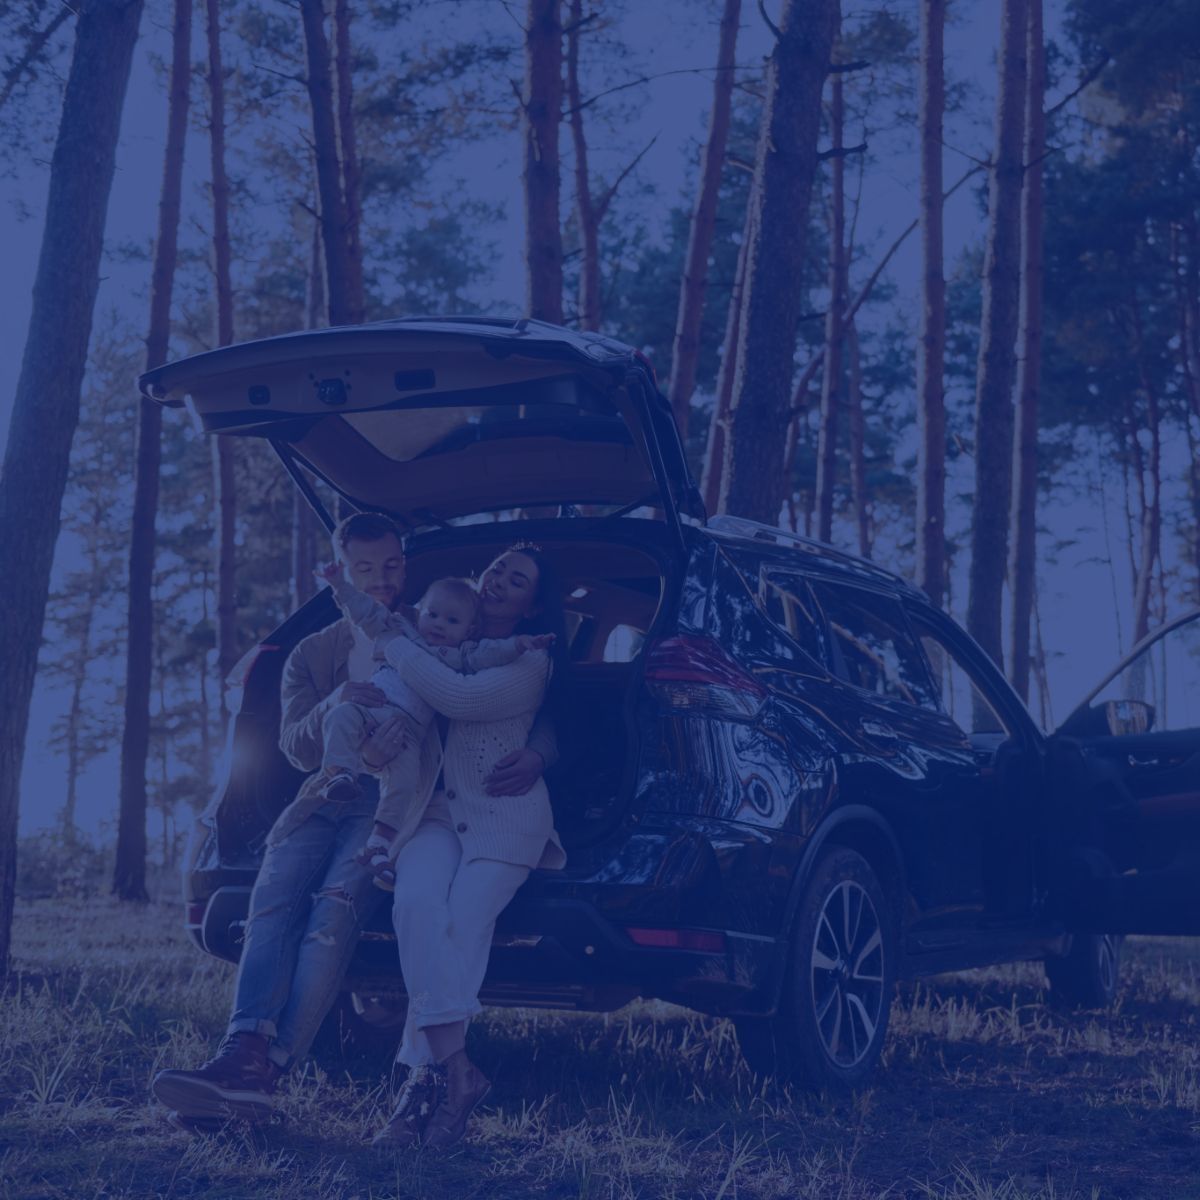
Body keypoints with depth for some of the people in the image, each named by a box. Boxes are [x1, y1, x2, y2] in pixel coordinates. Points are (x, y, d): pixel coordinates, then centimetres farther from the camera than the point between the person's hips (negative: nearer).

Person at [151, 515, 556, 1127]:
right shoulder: (313, 654, 21)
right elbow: (295, 748, 5)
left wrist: (535, 755, -20)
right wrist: (333, 708, -18)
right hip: (326, 798, 3)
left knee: (337, 905, -31)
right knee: (274, 896, -28)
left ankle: (265, 1071, -42)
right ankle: (245, 1052, -43)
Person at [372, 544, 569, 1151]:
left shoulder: (530, 663, 0)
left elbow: (460, 698, -15)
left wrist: (387, 636, -10)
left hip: (505, 815, -3)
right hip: (435, 810, 3)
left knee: (461, 924, -28)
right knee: (416, 902, -28)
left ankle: (425, 1074, -28)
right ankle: (454, 1071, -34)